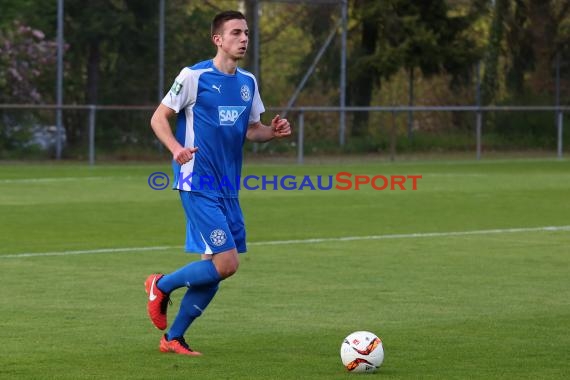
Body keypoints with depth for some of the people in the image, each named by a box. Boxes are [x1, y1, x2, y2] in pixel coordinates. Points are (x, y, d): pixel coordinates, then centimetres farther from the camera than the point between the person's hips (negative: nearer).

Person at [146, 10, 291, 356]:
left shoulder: (248, 82, 12)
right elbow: (159, 117, -5)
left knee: (215, 268, 6)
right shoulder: (194, 76, -8)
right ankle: (161, 286, 8)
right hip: (198, 185, -7)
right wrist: (176, 148, -24)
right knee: (227, 263, -15)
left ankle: (173, 338, 17)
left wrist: (273, 132, 0)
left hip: (228, 189, 8)